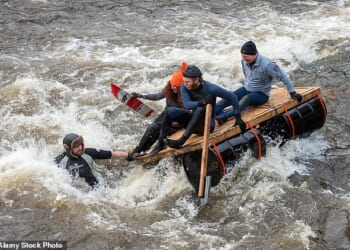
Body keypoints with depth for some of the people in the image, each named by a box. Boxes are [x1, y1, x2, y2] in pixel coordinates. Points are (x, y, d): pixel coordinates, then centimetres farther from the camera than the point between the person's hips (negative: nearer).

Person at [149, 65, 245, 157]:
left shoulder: (210, 88, -22)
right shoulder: (184, 87, -11)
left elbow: (232, 97, -13)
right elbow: (187, 105, -25)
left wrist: (238, 118, -12)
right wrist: (202, 102, -44)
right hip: (193, 120, 4)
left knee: (200, 110, -37)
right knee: (170, 111, -19)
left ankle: (180, 141, -38)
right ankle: (161, 142, -11)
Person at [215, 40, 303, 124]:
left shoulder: (266, 65, -24)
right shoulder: (244, 61, -5)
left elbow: (282, 77, -15)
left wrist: (293, 93, -10)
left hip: (261, 94, -6)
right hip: (246, 89, 7)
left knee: (247, 98, -38)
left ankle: (224, 116, -58)